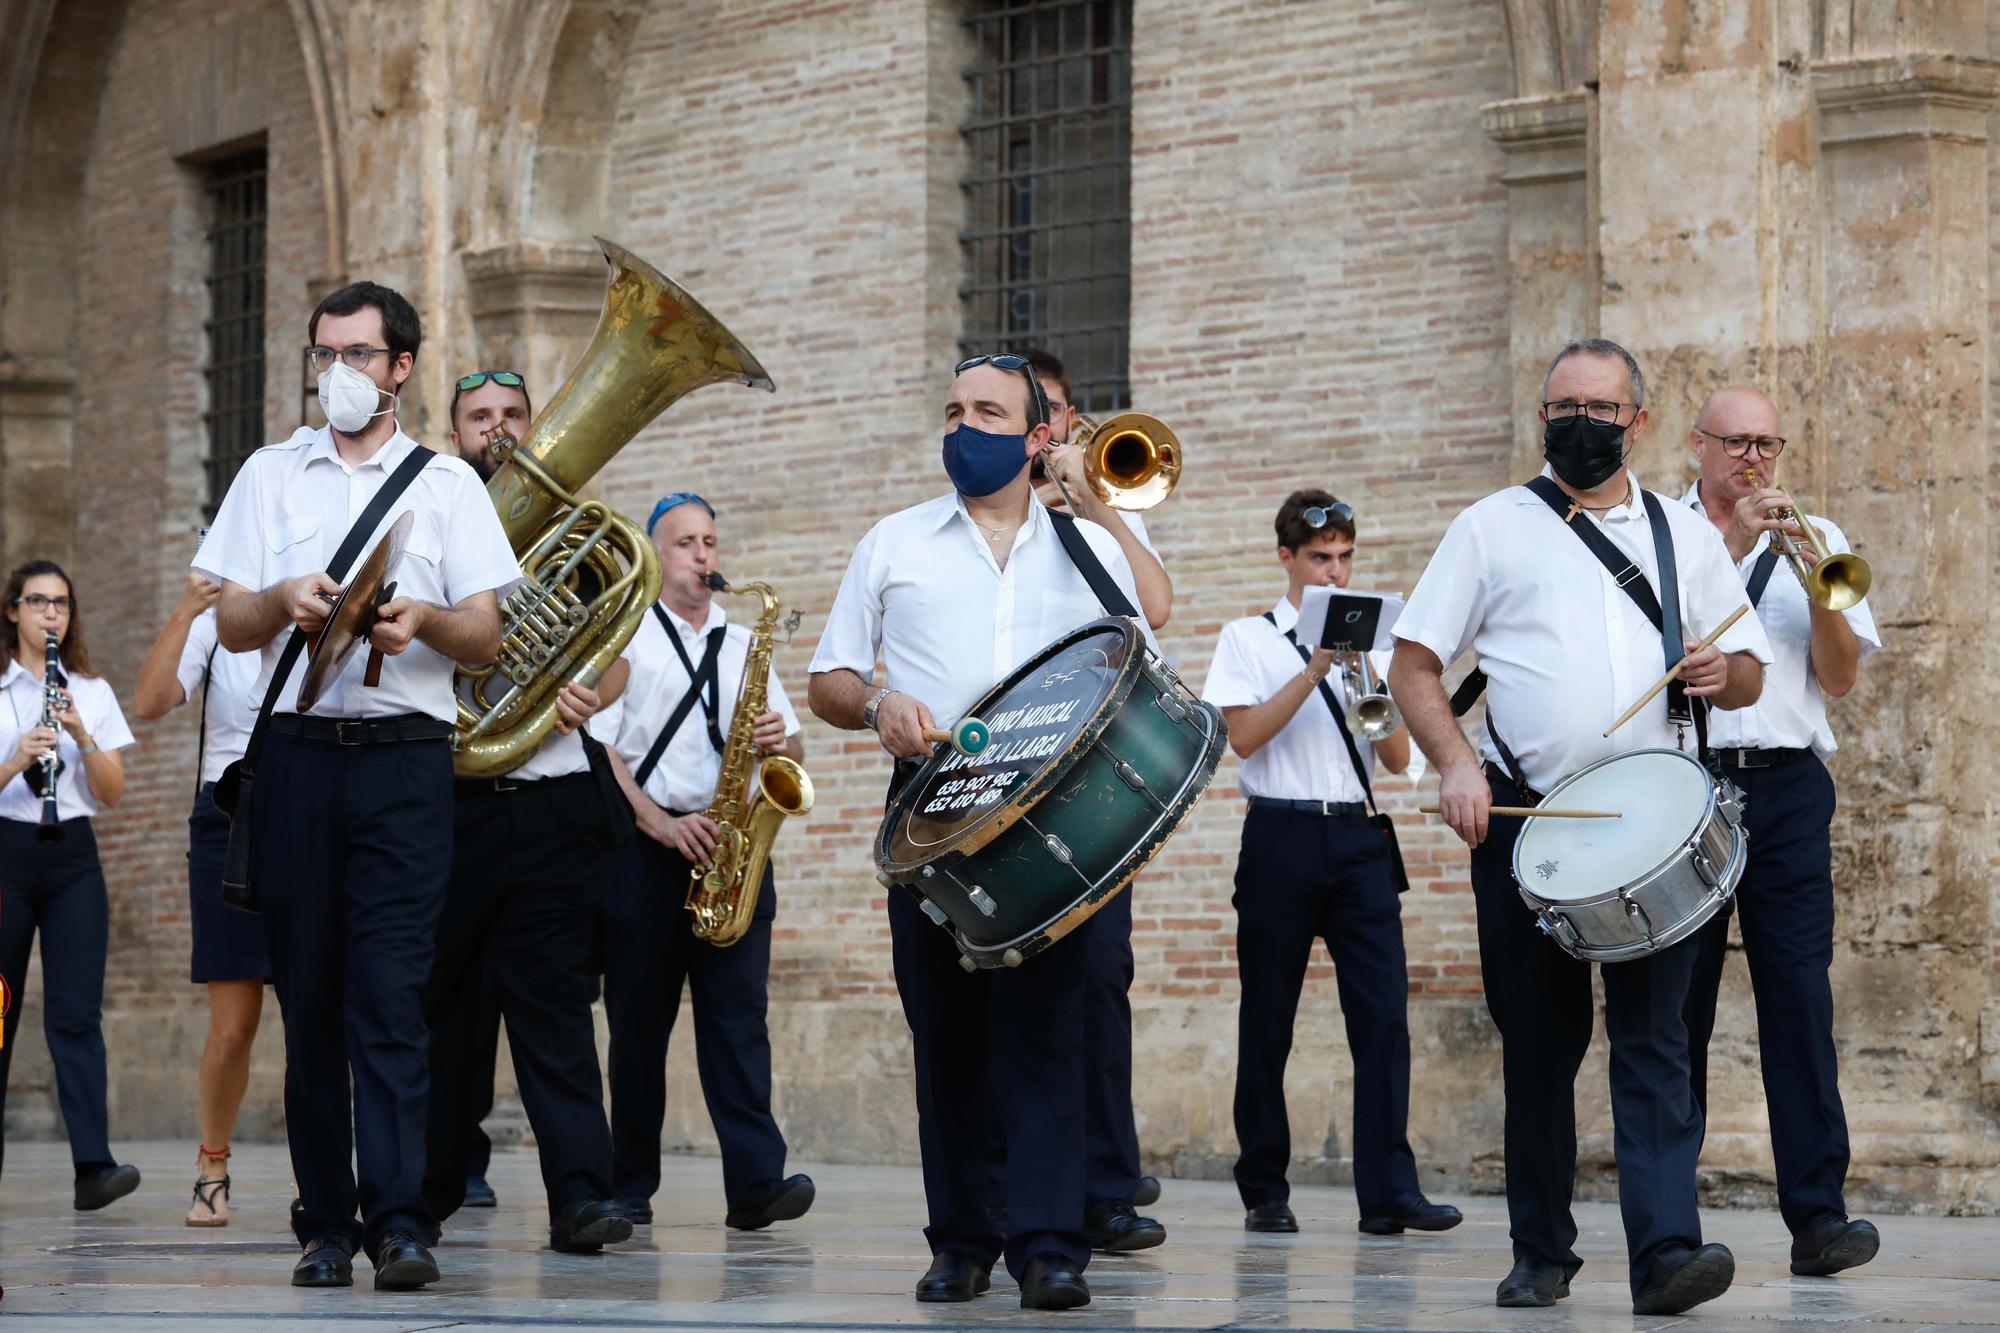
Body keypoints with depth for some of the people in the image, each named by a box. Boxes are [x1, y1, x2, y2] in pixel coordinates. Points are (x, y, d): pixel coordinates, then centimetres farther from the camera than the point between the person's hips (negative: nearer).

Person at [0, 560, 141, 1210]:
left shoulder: (93, 692, 12)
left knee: (76, 1012, -10)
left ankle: (94, 1167, -21)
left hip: (73, 857, 1)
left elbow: (112, 792, 5)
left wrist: (81, 735, -11)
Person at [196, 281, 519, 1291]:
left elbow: (487, 636, 5)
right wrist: (285, 599, -12)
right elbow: (231, 624, 10)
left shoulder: (446, 484, 11)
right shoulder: (270, 476, 16)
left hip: (404, 758, -2)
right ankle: (326, 1225, 5)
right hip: (296, 753, 2)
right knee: (308, 998, 1)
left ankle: (399, 1220, -18)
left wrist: (424, 620, -16)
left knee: (390, 994, -12)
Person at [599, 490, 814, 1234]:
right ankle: (631, 1186, 8)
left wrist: (782, 743, -6)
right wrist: (659, 822, -15)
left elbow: (793, 753, 18)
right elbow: (597, 746, -5)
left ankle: (756, 1183, -16)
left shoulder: (745, 645, 20)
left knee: (739, 1013, -8)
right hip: (646, 853, -3)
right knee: (638, 1020, 1)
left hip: (733, 851, 3)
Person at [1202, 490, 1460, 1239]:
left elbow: (1398, 761, 13)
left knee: (1383, 1012, -8)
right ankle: (1264, 1192, 11)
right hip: (1283, 834, -3)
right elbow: (1244, 735, -8)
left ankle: (1388, 1190, -10)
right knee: (1268, 1019, 2)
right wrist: (1315, 669, -13)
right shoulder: (1249, 640, 7)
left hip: (1358, 838, 3)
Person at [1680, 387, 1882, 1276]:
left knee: (1799, 993, -8)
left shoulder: (1814, 541, 15)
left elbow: (1840, 677, 8)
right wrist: (1735, 546, -13)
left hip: (1785, 785, 1)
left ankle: (1817, 1214, -13)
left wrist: (1819, 591, -9)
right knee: (1676, 1001, 1)